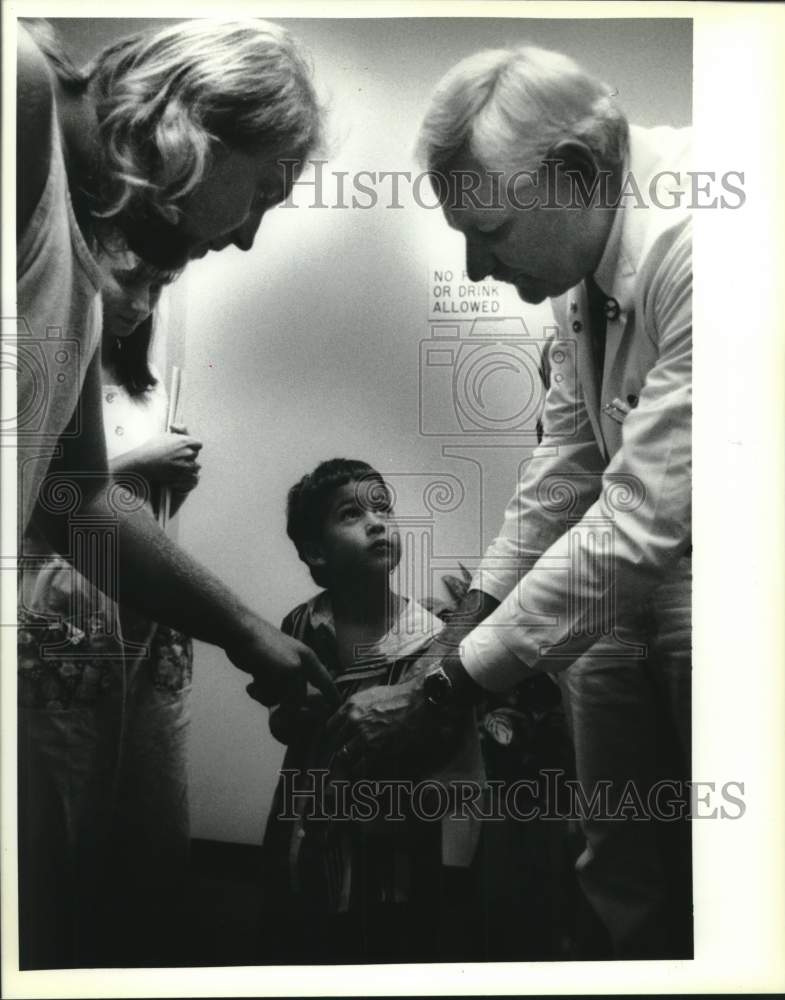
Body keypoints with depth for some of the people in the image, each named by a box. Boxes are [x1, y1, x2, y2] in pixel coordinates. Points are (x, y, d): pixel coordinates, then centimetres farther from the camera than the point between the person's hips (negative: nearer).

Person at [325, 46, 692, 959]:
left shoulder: (689, 248, -27)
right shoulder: (580, 254, -1)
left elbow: (641, 528, -30)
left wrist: (440, 692, -23)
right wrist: (466, 632, 0)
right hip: (624, 582, 7)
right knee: (619, 880, 13)